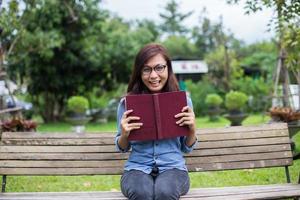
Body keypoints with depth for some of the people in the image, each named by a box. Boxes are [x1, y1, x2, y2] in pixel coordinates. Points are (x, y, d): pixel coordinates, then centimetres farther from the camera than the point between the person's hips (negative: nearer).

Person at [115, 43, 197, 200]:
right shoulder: (127, 103, 2)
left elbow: (187, 148, 13)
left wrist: (192, 130, -9)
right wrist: (124, 135, -10)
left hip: (173, 167, 1)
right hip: (138, 167, 0)